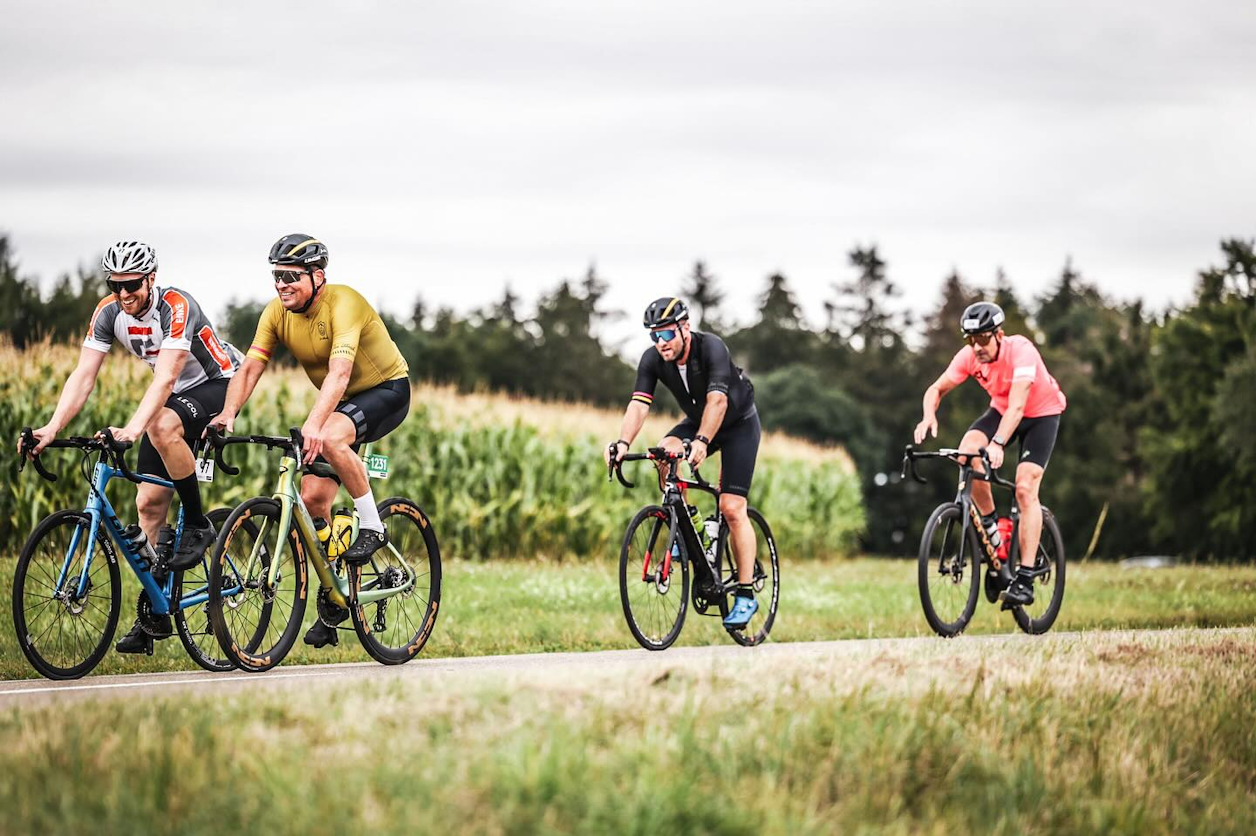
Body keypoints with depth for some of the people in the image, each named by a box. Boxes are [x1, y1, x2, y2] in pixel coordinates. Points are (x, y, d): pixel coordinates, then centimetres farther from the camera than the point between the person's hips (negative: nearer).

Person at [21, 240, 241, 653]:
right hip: (175, 397, 7)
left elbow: (165, 378, -40)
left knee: (162, 427, -38)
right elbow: (83, 376, -16)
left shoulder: (176, 306, -29)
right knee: (149, 501, -2)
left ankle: (198, 525, -18)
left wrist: (133, 428, -54)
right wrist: (52, 427, -31)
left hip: (217, 384, -7)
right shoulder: (108, 313, -11)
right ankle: (155, 615, 5)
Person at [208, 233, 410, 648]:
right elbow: (249, 368, -15)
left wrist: (313, 425, -55)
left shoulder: (342, 303, -29)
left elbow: (339, 372, -42)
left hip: (386, 390, -7)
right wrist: (228, 414, -33)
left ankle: (372, 525, -17)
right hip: (344, 402, 7)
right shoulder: (277, 314, -9)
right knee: (312, 497, -5)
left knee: (329, 438, -36)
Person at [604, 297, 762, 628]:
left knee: (731, 508, -14)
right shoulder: (653, 359, -18)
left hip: (739, 422, -5)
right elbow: (638, 404, -27)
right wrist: (623, 442, -45)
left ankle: (746, 596, -8)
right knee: (666, 451, -28)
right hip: (697, 421, 5)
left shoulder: (711, 348, -32)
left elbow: (718, 401, -44)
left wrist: (702, 442, -59)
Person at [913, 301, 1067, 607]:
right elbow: (937, 388, -12)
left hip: (1041, 413, -4)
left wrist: (998, 444, -59)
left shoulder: (1020, 351, -34)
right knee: (967, 452, -27)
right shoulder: (969, 356, -19)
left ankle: (1024, 582, -19)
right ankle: (989, 523, -6)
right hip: (1001, 409, 4)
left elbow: (1017, 405, -44)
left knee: (1025, 489, -19)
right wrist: (929, 416, -35)